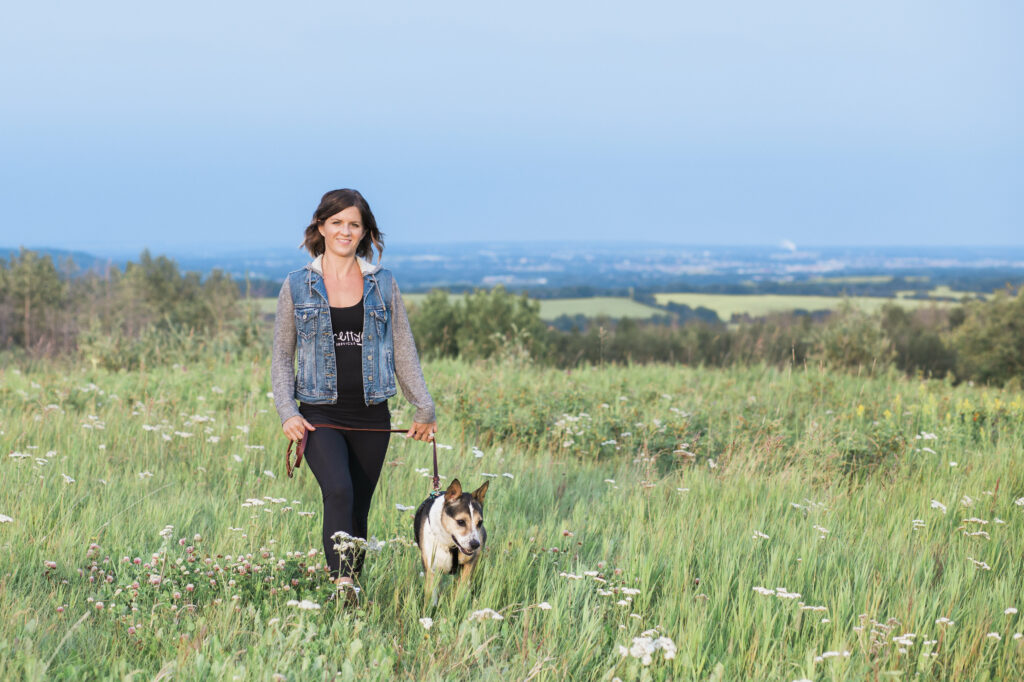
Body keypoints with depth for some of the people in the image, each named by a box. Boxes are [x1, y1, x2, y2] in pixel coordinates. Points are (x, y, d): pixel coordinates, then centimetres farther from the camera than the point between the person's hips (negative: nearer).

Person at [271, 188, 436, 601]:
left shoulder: (383, 284, 9)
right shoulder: (298, 286, 5)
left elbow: (404, 351, 13)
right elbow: (281, 356, 8)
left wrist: (424, 408, 10)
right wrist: (287, 411, -5)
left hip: (371, 416, 2)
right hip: (321, 414, -2)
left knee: (359, 509, 5)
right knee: (339, 492, -25)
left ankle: (352, 581, 17)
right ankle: (343, 585, -34)